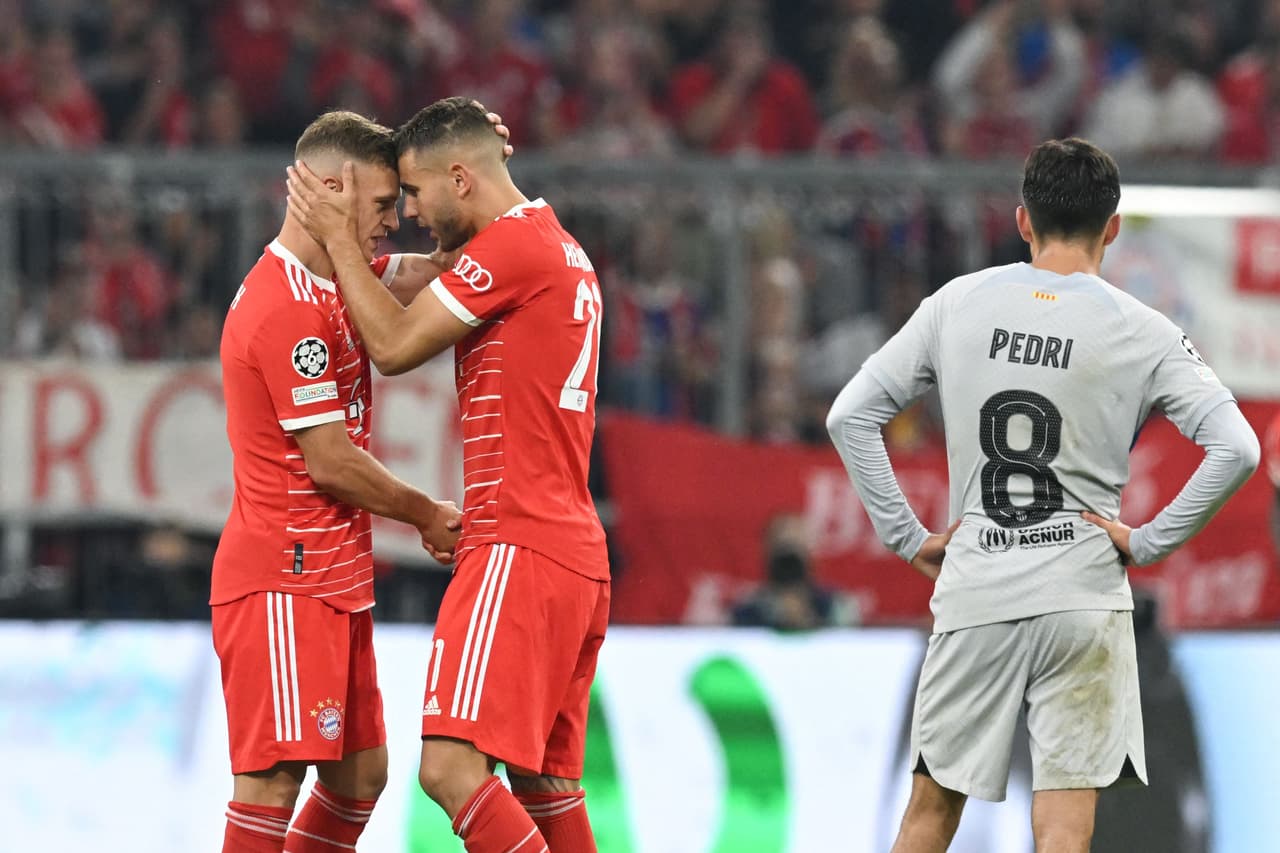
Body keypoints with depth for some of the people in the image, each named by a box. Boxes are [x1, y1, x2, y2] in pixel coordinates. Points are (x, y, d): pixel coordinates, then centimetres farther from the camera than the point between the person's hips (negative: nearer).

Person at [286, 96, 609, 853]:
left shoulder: (512, 245, -11)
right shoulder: (562, 250, 20)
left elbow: (396, 345, -8)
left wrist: (340, 238, 1)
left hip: (520, 549, -10)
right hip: (578, 553, 10)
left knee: (453, 767, -17)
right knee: (542, 783, 10)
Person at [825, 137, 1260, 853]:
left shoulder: (958, 304, 4)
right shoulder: (1143, 333, -3)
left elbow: (850, 418, 4)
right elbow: (1236, 449, -12)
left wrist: (907, 537, 8)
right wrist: (1150, 542, -3)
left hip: (973, 595, 2)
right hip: (1083, 595, -2)